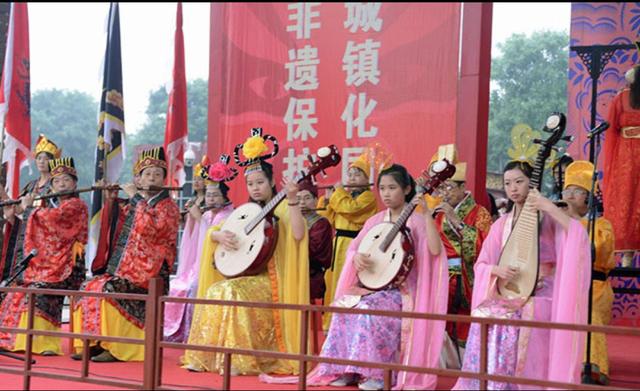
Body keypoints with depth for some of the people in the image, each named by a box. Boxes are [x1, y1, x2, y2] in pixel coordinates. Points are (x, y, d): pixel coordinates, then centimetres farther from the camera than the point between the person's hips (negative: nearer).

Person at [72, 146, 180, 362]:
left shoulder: (168, 206, -3)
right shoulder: (135, 204, 20)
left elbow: (149, 228, -23)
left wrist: (135, 197, -14)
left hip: (148, 274, -8)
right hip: (123, 270, 8)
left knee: (108, 290, -27)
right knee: (89, 288, -9)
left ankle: (113, 349, -20)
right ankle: (93, 344, -4)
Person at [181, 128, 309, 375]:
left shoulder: (281, 209, -1)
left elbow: (298, 234, -21)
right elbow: (212, 232, 15)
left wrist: (292, 200, -30)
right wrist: (220, 236, -8)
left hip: (269, 278, -6)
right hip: (242, 274, 6)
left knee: (231, 292, -30)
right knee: (215, 292, -20)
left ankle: (238, 361, -26)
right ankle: (205, 356, -13)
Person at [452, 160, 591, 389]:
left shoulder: (547, 218, -1)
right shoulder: (501, 224, 10)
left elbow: (579, 238, -19)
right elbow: (481, 265, 9)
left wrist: (549, 207, -24)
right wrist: (497, 270, -13)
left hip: (539, 296, -4)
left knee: (512, 329, -24)